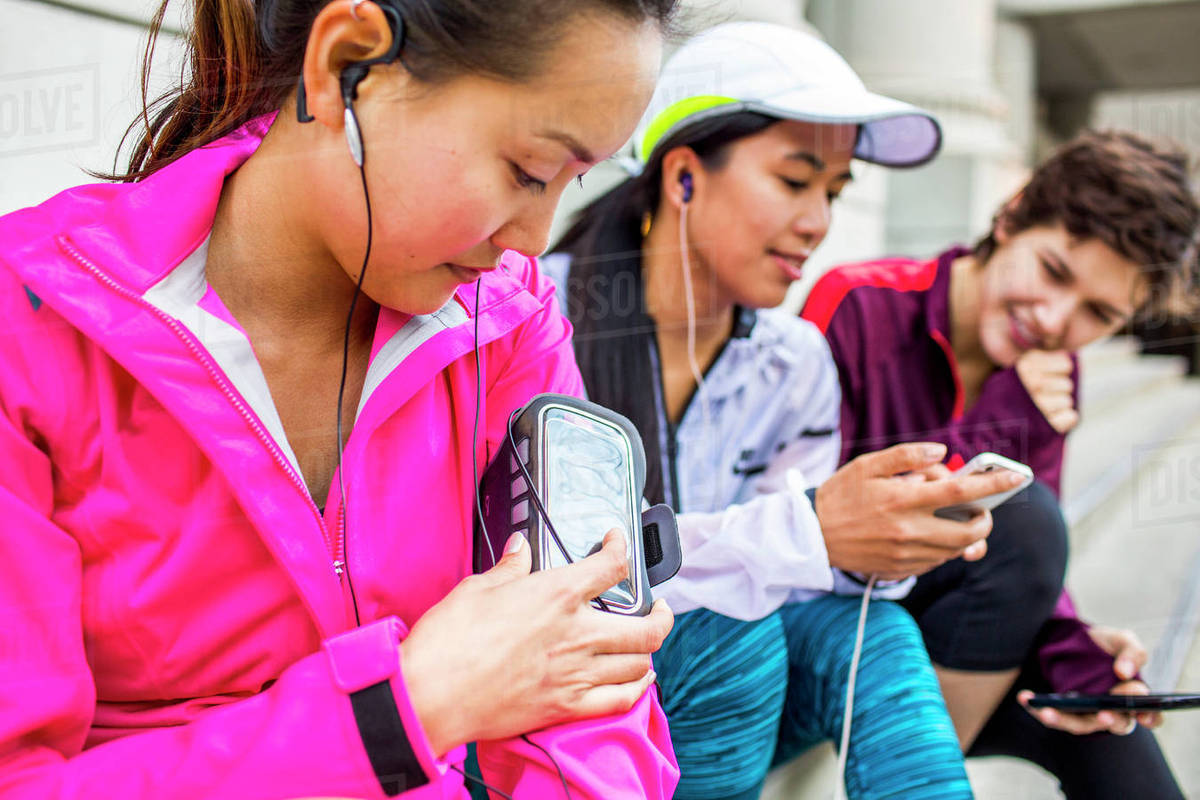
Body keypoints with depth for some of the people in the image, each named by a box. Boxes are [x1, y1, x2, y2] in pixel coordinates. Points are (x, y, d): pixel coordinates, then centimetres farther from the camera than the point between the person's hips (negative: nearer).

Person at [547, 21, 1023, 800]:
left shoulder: (796, 362, 1)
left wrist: (876, 545, -25)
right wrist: (806, 533, -36)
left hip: (709, 704, 5)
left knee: (869, 633, -20)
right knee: (731, 638, -30)